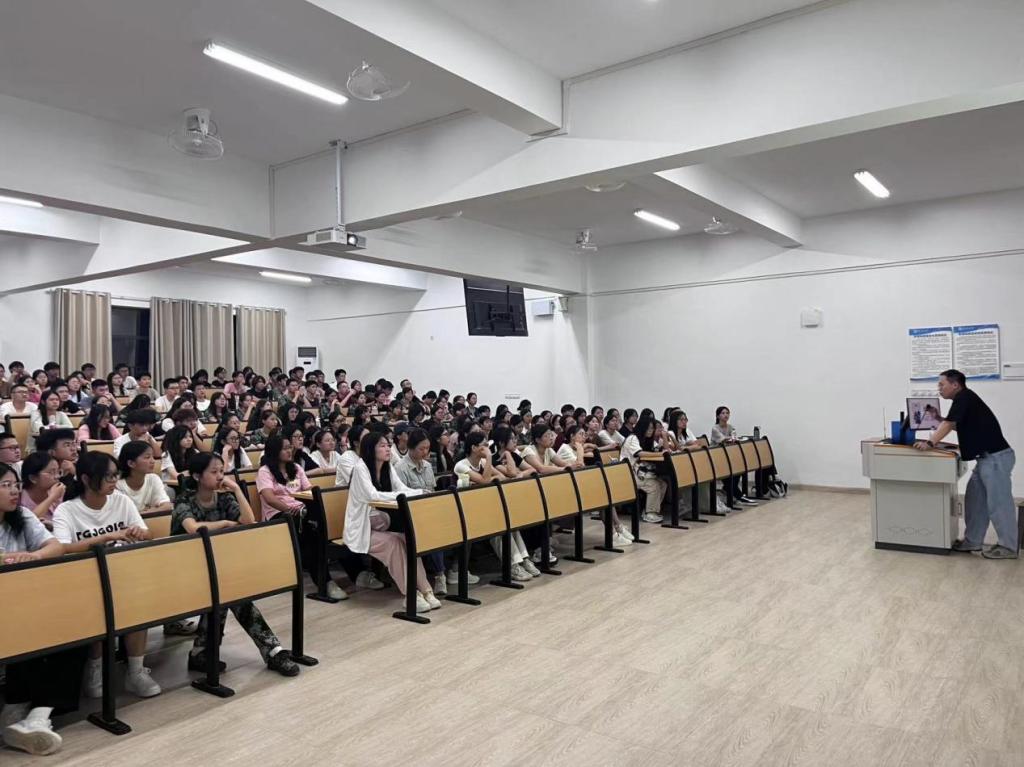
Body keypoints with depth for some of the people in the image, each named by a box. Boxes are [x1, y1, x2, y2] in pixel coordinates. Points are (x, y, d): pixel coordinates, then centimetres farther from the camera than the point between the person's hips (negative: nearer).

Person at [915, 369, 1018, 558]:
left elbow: (949, 424, -20)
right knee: (975, 501, 13)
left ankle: (1008, 547, 8)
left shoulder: (964, 397, -13)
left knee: (998, 503, -2)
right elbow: (960, 426, 27)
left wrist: (930, 443, -24)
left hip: (996, 458, -10)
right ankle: (972, 541, 20)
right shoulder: (963, 400, 16)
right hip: (986, 458, 10)